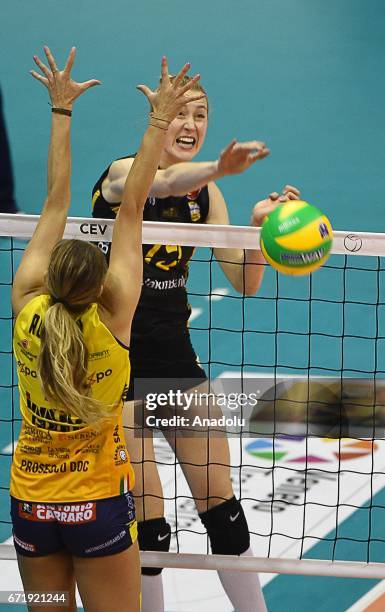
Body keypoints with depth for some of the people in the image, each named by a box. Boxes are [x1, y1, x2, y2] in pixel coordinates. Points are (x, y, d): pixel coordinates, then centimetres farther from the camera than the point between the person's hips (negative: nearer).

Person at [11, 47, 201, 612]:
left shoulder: (27, 308, -10)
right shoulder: (112, 318, -17)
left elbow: (56, 203, -3)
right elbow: (132, 207, -12)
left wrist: (62, 110, 5)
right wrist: (159, 121, -10)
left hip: (31, 502, 3)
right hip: (99, 504, -3)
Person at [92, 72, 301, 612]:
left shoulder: (203, 192, 5)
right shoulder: (124, 172, -12)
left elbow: (245, 282, 3)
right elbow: (160, 184, -38)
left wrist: (259, 224, -17)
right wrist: (219, 167, -59)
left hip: (174, 351, 6)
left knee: (220, 501, 5)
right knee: (148, 517, -6)